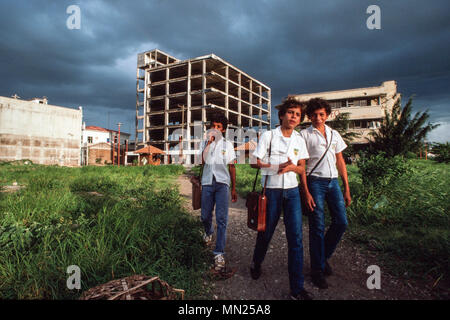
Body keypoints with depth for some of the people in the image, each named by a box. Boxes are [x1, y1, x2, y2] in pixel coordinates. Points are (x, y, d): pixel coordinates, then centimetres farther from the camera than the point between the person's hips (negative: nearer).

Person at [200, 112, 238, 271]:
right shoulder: (205, 143, 13)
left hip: (222, 183, -1)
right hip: (207, 182, 2)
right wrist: (209, 143, -9)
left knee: (221, 218, -10)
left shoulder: (227, 145, 13)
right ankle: (209, 232, 42)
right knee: (205, 216, 8)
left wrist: (234, 188, 9)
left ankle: (219, 254, -8)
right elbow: (203, 161, -5)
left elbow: (232, 167, 12)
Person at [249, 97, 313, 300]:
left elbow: (302, 168, 10)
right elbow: (254, 162, -5)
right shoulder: (268, 136, -3)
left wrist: (293, 167, -13)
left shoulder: (299, 140, 8)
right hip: (271, 190, -3)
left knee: (296, 237, -2)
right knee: (266, 231, 10)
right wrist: (277, 166, -19)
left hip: (292, 191, 3)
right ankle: (256, 263, 40)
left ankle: (297, 289, 7)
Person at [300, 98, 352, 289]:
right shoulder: (304, 135, 0)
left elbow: (340, 162, 15)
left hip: (333, 182, 5)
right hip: (315, 182, -5)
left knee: (341, 222, 3)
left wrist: (347, 189, 10)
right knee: (317, 227, -1)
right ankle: (317, 269, 13)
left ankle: (324, 256, 26)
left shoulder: (334, 134, 14)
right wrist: (306, 192, -12)